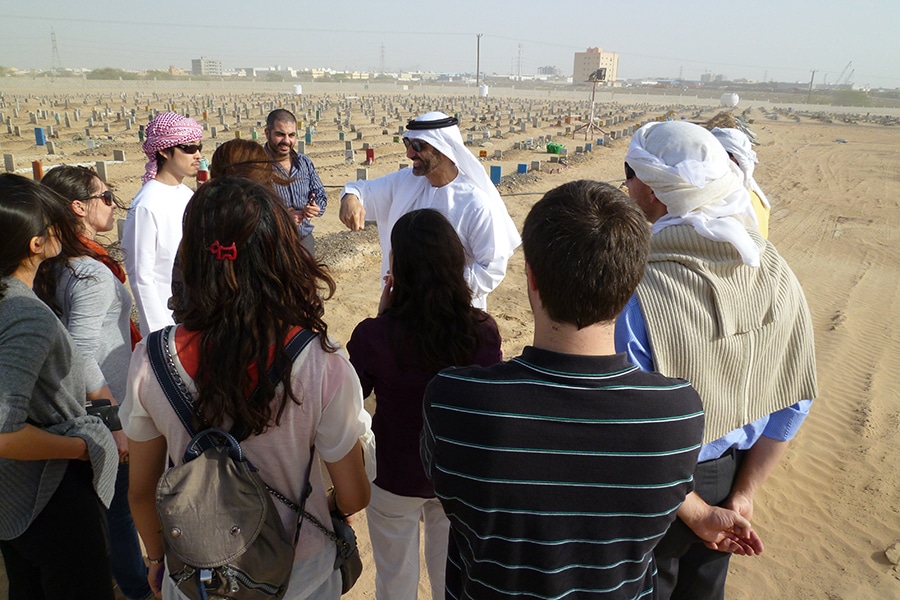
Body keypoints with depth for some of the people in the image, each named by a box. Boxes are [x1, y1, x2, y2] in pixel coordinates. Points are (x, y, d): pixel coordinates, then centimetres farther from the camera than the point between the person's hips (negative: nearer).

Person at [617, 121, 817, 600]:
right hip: (732, 473, 5)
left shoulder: (634, 293, -31)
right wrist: (742, 497, 1)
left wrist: (698, 515, -10)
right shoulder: (775, 271, -11)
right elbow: (795, 399, -4)